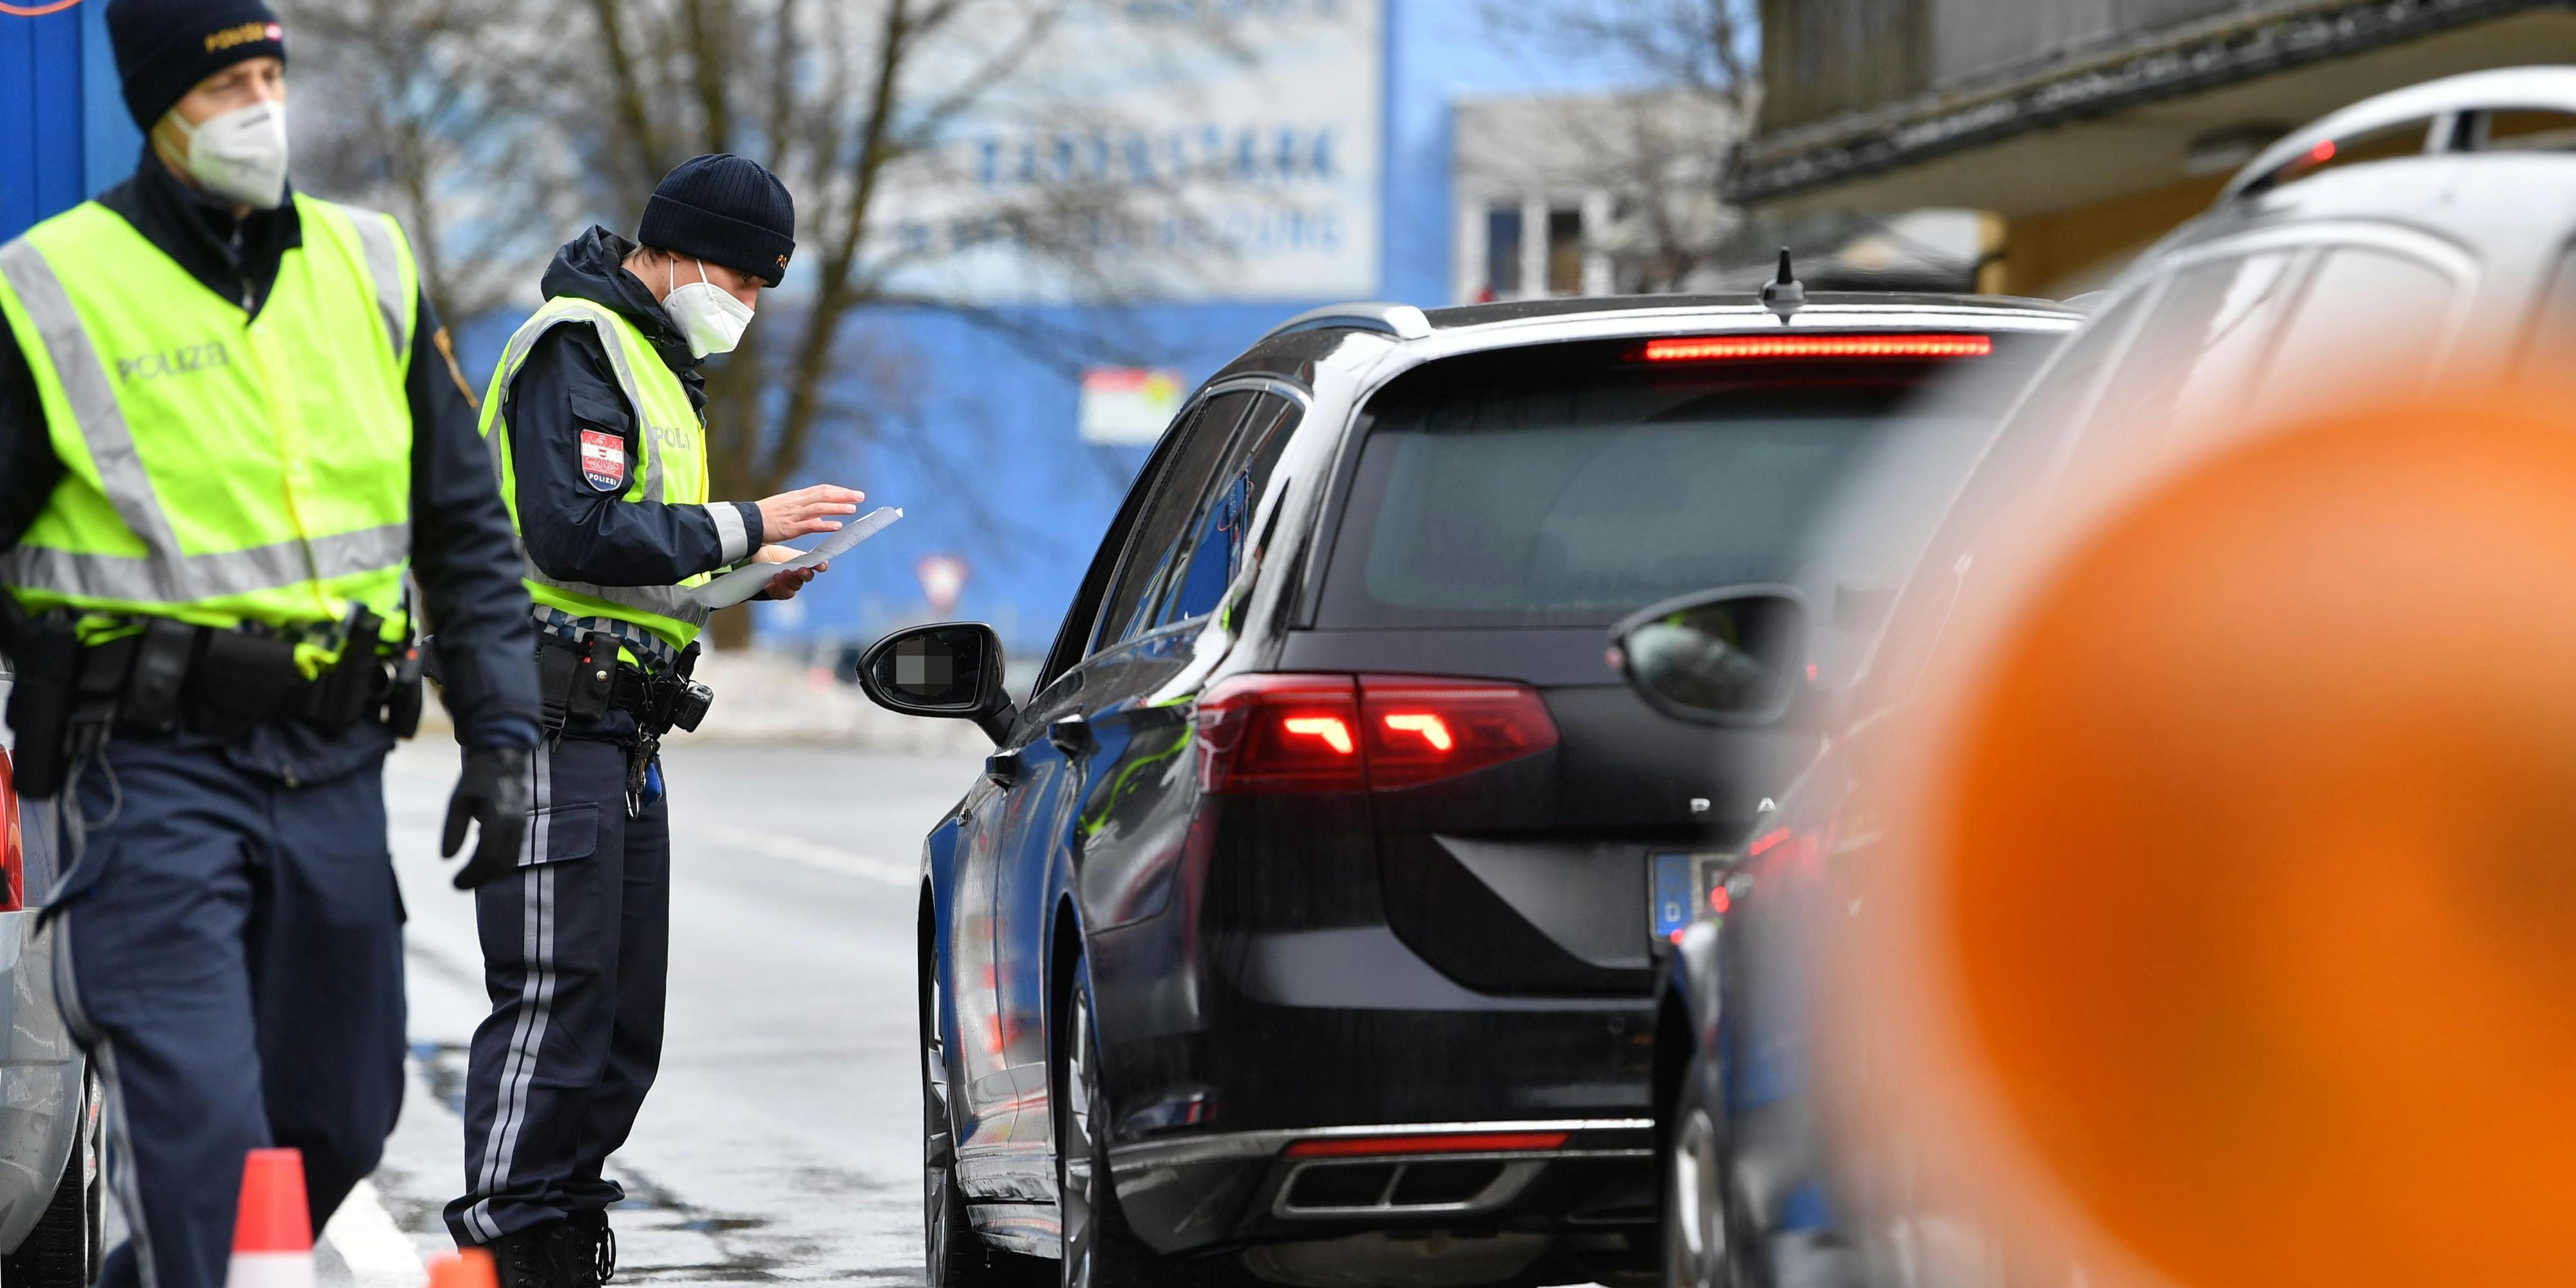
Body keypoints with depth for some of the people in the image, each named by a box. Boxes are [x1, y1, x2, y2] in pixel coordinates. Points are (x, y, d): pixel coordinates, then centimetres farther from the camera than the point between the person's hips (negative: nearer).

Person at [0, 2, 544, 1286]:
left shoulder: (368, 272, 10)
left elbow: (466, 529, 15)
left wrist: (499, 738, 9)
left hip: (334, 766, 5)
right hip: (154, 768, -5)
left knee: (339, 1120, 9)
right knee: (196, 1125, -13)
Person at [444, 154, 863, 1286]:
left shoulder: (648, 357, 23)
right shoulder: (576, 347, -10)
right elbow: (577, 533, -22)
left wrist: (746, 577, 9)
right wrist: (741, 530, -17)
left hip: (621, 728, 11)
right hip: (556, 719, -10)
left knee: (623, 1017, 10)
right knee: (553, 1000, -12)